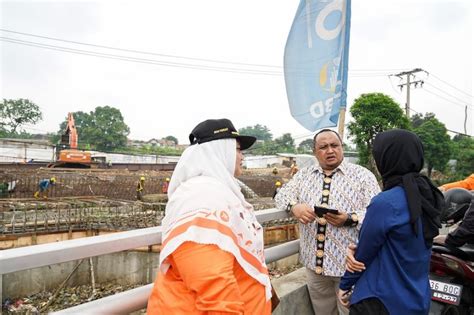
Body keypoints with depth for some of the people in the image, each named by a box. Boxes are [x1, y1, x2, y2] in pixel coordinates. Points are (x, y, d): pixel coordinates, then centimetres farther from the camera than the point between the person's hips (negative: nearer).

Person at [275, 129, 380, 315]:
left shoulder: (363, 175, -5)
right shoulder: (304, 175, 8)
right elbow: (282, 195, 6)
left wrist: (349, 219, -27)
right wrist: (294, 206, -16)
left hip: (349, 263, -3)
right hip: (314, 261, 4)